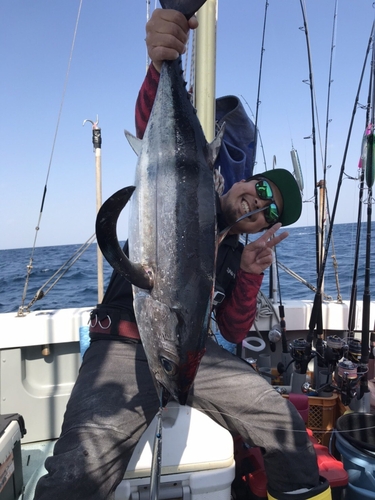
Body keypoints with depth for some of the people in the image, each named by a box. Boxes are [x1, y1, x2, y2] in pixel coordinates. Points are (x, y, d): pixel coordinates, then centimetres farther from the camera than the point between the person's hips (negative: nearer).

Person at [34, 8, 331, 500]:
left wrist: (251, 274, -4)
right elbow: (152, 130, -13)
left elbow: (234, 332, 11)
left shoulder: (236, 255, 18)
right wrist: (161, 65, -33)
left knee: (287, 427, -8)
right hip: (125, 347, -4)